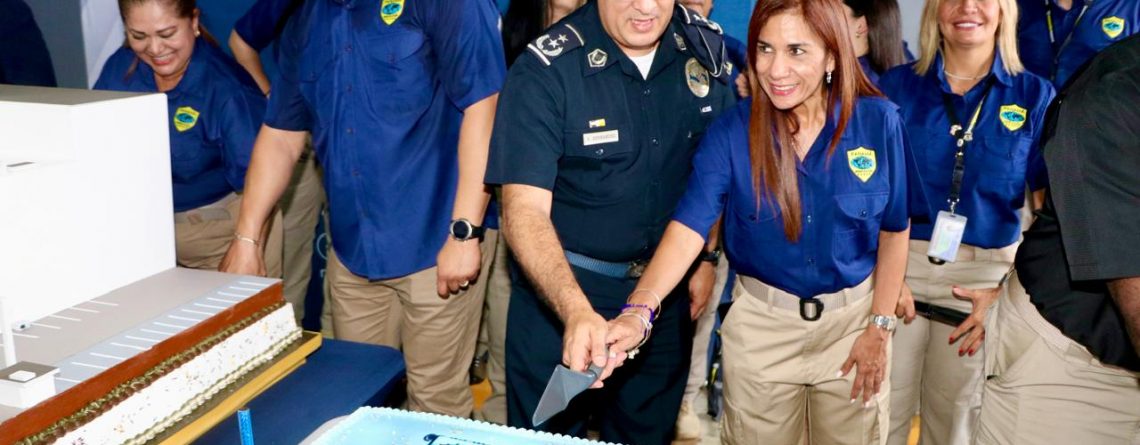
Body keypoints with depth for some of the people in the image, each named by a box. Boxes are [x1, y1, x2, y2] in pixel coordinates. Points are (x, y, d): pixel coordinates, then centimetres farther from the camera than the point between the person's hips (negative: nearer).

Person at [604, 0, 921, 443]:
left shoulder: (878, 121, -12)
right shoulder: (731, 131, -15)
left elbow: (893, 231, -2)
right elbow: (689, 225, -25)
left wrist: (880, 327, -3)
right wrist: (639, 311, -40)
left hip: (853, 317, 1)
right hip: (761, 323, 0)